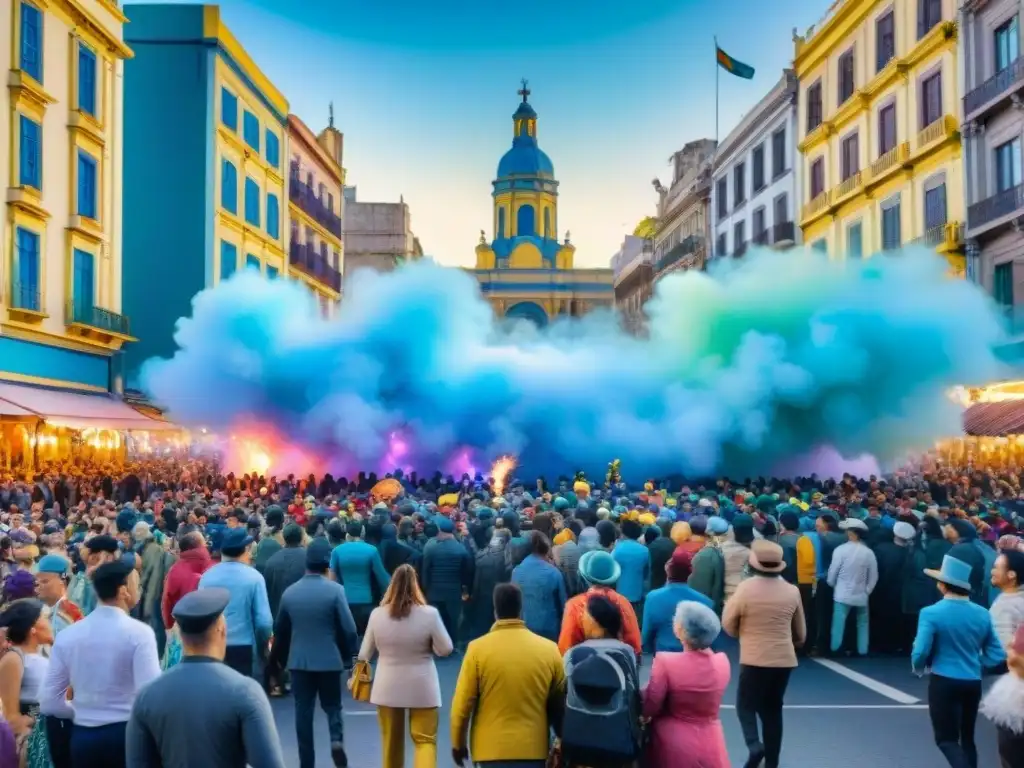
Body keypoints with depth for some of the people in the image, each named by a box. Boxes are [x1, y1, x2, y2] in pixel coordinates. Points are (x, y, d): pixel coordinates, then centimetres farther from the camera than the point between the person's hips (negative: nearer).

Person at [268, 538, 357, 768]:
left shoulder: (289, 592, 0)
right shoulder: (335, 590, -11)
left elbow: (280, 630, 10)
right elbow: (348, 629, -12)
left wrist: (279, 658, 24)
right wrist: (348, 655, 4)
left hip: (299, 660, 2)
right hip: (329, 659, -2)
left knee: (303, 711, 10)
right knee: (332, 705, 14)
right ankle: (337, 740, -11)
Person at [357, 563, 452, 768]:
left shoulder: (377, 614, -8)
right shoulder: (429, 613, -16)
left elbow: (365, 654, 1)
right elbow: (445, 649, -8)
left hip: (388, 688, 2)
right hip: (422, 688, -2)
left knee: (391, 742, 18)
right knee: (425, 740, 6)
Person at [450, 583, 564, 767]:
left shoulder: (478, 648, -8)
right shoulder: (549, 649, -2)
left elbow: (463, 703, -4)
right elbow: (559, 704, 7)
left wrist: (458, 743, 10)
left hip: (491, 748, -1)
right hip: (533, 748, 1)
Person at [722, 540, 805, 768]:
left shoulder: (746, 587, -12)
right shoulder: (792, 591, 0)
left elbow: (728, 623, -2)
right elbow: (800, 631, 12)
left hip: (754, 659, -4)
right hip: (784, 659, 4)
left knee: (746, 705, 10)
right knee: (773, 709, 14)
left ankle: (754, 745, -14)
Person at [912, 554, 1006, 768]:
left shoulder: (931, 613, -15)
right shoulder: (982, 614, -1)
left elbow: (920, 652, -16)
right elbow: (996, 654, 3)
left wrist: (918, 668, 5)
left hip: (944, 683, -5)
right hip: (973, 683, 5)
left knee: (946, 738, 4)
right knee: (967, 736, 19)